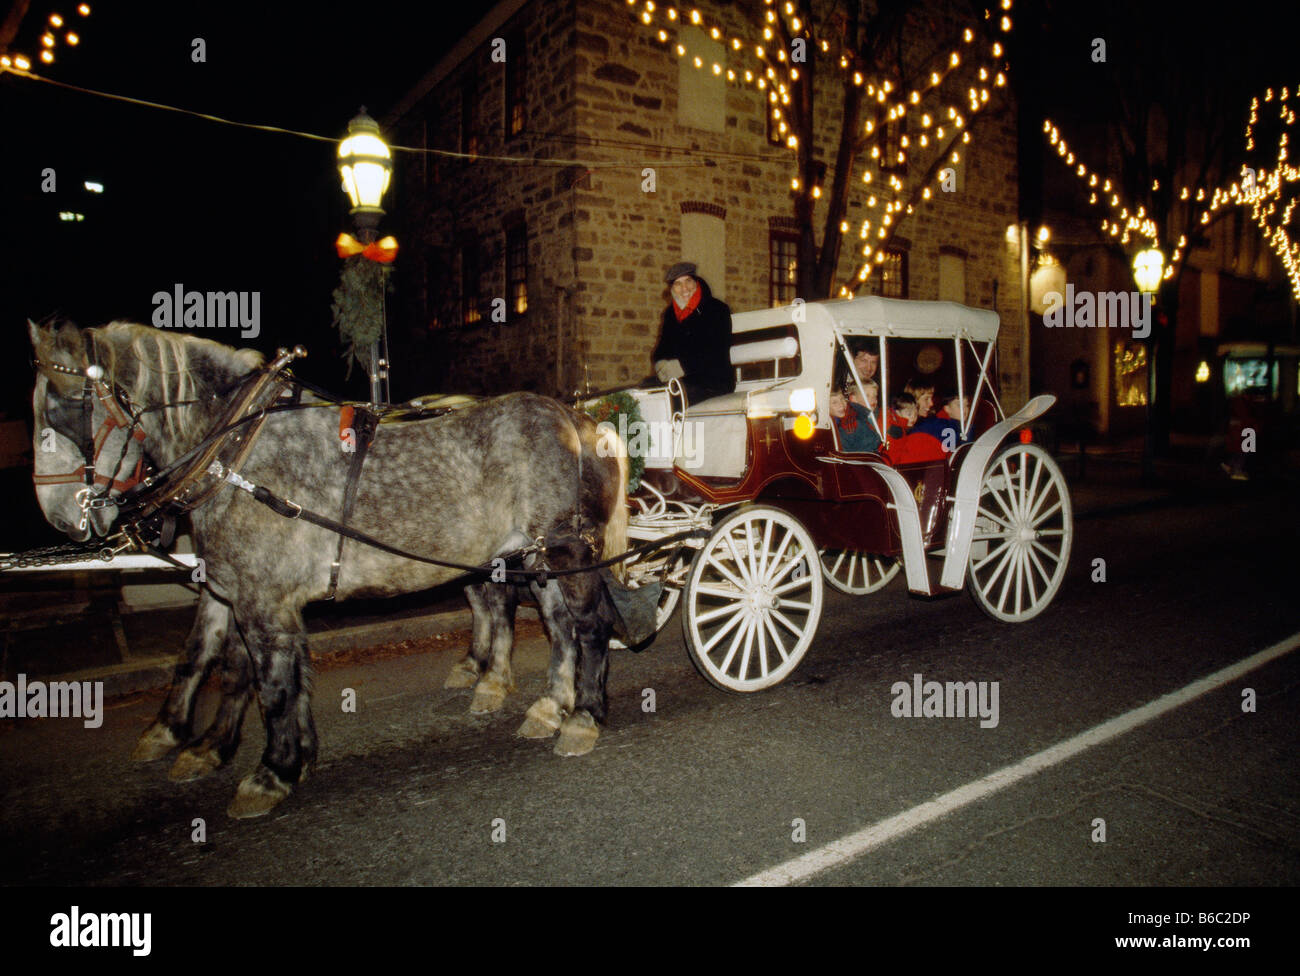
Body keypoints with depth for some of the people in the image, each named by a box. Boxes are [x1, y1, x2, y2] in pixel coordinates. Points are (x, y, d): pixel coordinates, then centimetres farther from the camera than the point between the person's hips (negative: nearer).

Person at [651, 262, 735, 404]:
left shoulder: (718, 310, 0)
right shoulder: (671, 313, 17)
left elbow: (718, 353, -10)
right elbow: (663, 347, 19)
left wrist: (683, 366, -17)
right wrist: (660, 364, -6)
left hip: (717, 378, -5)